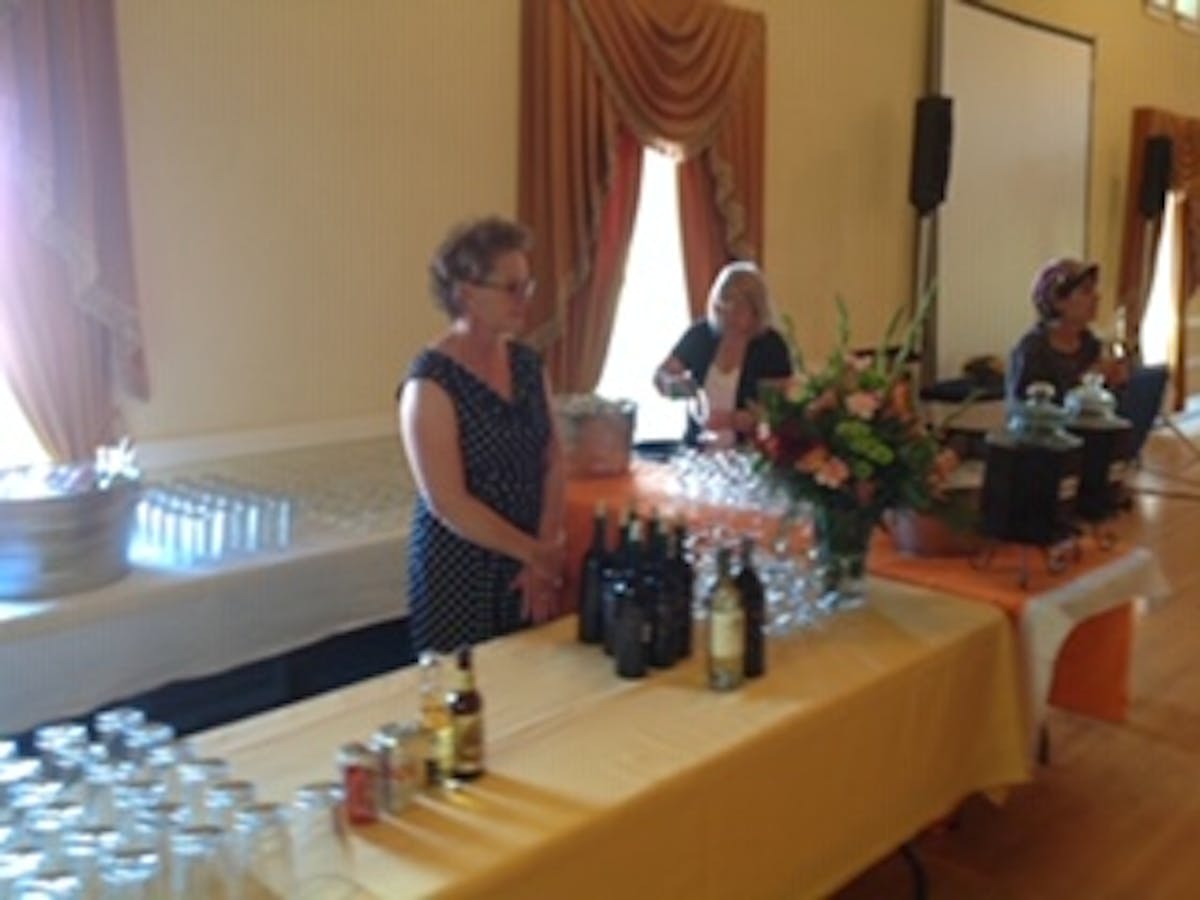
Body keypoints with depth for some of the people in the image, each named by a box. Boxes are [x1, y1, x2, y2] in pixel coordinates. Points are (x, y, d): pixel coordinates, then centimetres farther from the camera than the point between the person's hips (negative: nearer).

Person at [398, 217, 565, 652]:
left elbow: (553, 463, 5)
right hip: (460, 575, -6)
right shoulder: (431, 383, -16)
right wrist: (534, 553, -12)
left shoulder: (527, 363, 4)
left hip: (527, 567, 6)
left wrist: (545, 552, -6)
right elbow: (448, 504, -19)